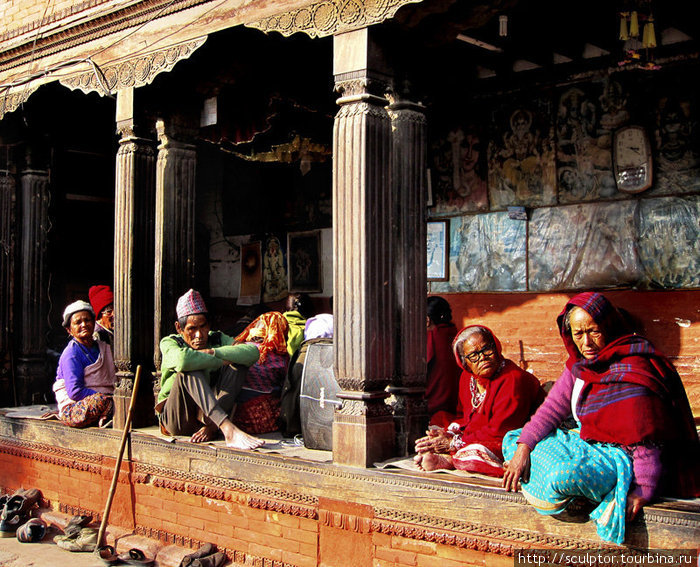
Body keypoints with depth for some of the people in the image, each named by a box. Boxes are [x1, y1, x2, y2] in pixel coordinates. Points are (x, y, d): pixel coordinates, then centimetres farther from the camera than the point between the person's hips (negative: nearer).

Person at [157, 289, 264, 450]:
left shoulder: (217, 339, 7)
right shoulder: (169, 343, -2)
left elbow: (253, 352, -13)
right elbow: (182, 359, -30)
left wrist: (213, 352, -17)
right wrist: (221, 361, -20)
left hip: (212, 411, 3)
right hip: (176, 417, -3)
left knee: (238, 364, -13)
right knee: (189, 371, -30)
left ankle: (212, 425, -30)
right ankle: (229, 430, -49)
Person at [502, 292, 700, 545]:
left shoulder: (631, 370, -21)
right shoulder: (580, 364, 5)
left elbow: (647, 438, -21)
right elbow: (553, 407, 3)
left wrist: (643, 491, -23)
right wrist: (523, 447, -10)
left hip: (621, 457, -9)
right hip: (585, 445, 9)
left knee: (565, 475, -39)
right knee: (512, 439, 8)